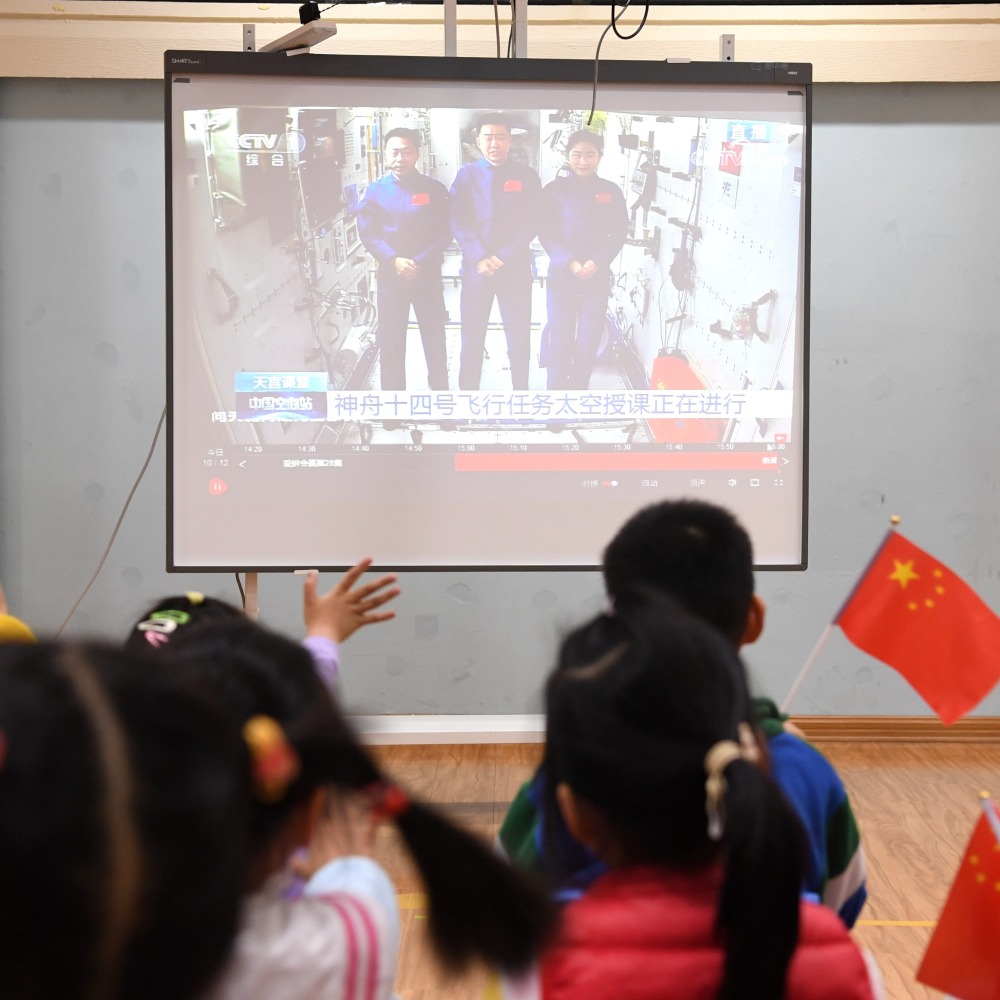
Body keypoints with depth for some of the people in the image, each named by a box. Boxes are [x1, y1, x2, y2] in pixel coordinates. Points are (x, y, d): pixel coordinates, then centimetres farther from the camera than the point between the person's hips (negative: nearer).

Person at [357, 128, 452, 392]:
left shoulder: (434, 189, -1)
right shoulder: (375, 190, 1)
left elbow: (444, 232, -3)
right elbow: (368, 233, -3)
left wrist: (419, 262, -16)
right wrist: (394, 261, -17)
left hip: (428, 275, 0)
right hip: (390, 276, 0)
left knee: (435, 338, 7)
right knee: (390, 341, 6)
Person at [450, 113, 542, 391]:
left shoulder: (526, 176, 0)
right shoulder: (466, 175, 1)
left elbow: (531, 223, -5)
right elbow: (458, 222, -4)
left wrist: (503, 257, -14)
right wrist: (479, 258, -16)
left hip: (516, 267, 0)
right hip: (476, 267, 0)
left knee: (519, 336, 7)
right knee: (472, 335, 7)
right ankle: (467, 390, 19)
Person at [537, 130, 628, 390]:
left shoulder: (611, 192, 6)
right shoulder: (554, 190, 1)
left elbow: (619, 233, 3)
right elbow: (545, 233, -4)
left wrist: (597, 262, -13)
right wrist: (570, 263, -17)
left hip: (597, 278, 1)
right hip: (561, 277, -1)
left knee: (589, 343, 4)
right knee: (560, 342, 1)